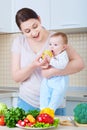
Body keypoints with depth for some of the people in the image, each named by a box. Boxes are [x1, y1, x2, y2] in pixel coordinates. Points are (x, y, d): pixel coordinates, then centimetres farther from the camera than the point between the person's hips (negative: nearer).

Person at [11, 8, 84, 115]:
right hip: (27, 102, 2)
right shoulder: (19, 42, -2)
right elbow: (16, 77, -4)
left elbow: (79, 63, -14)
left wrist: (53, 72, -27)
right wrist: (33, 65, -23)